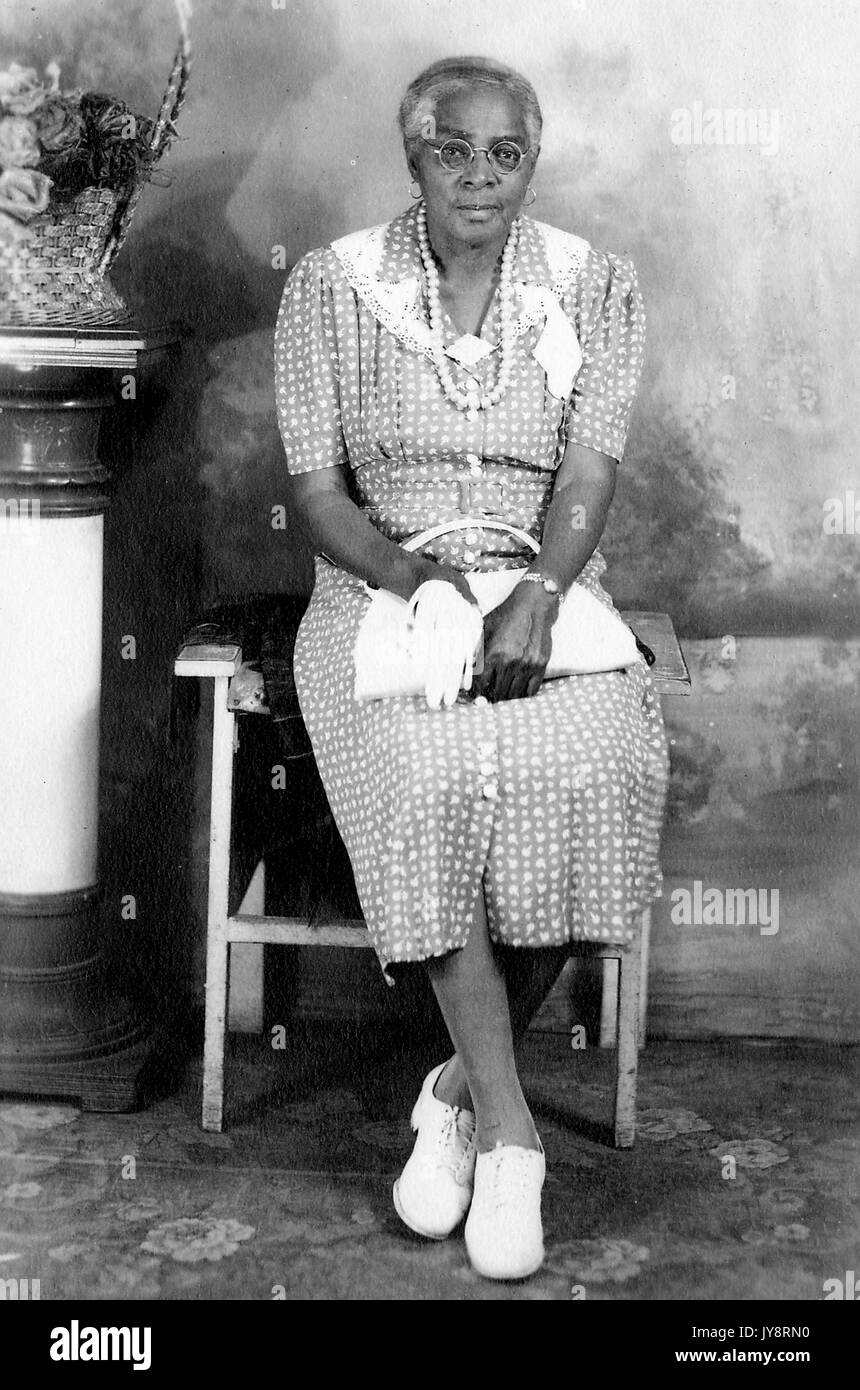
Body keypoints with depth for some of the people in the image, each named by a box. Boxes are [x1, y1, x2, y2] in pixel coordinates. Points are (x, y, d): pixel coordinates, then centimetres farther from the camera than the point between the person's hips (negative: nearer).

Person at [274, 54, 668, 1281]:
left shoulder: (596, 287, 6)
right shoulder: (331, 287, 4)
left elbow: (588, 470, -5)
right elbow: (317, 491, -1)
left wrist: (536, 598, -23)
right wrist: (412, 573, -19)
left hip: (548, 587, 1)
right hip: (383, 587, -1)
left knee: (597, 770, -31)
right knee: (431, 772, -34)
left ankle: (462, 1088, -13)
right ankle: (509, 1132, -25)